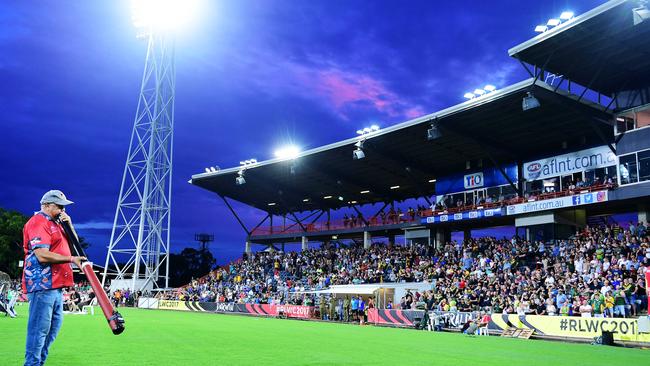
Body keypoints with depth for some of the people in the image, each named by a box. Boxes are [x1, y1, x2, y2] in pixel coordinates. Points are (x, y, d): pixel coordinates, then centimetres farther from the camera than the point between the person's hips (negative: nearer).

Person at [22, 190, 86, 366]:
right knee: (40, 328, -8)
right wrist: (71, 259, -17)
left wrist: (68, 225, 7)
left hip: (56, 284, 10)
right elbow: (42, 255, -21)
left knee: (55, 324, 15)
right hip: (42, 284, -10)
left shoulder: (55, 224, 21)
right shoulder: (38, 222, -10)